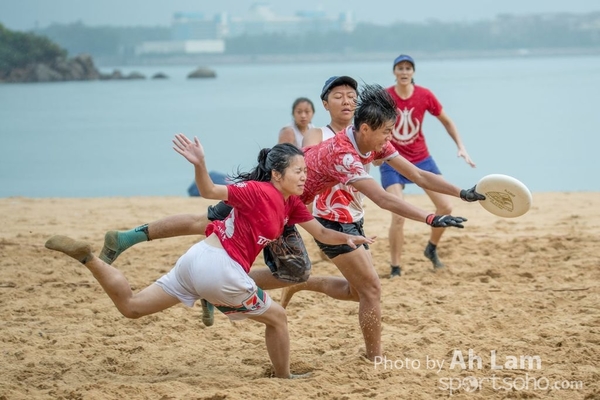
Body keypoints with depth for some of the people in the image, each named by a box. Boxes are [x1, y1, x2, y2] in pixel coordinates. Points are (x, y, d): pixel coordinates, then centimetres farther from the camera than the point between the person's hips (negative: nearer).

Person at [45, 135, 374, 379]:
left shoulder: (291, 204, 12)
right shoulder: (260, 191, -12)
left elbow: (322, 233, 18)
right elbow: (210, 191, -17)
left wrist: (348, 238, 2)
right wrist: (199, 165, -34)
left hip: (198, 259, 8)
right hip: (221, 269, -8)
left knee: (130, 306, 12)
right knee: (276, 318, 11)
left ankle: (86, 257, 0)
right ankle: (283, 380, 25)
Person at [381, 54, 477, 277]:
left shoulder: (424, 95, -7)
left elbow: (446, 121, 7)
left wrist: (461, 147, 1)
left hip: (421, 159, 3)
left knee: (446, 207, 1)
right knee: (399, 215, -16)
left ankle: (431, 249, 28)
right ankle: (395, 268, -1)